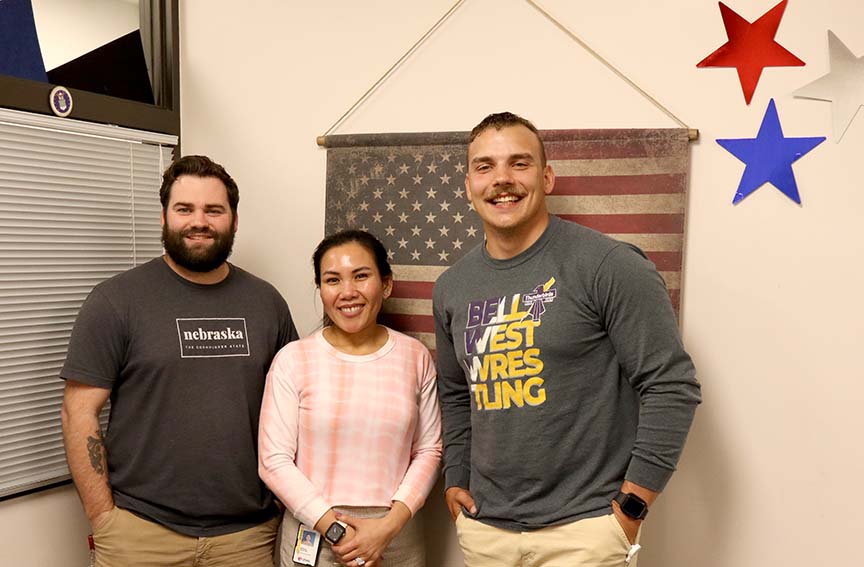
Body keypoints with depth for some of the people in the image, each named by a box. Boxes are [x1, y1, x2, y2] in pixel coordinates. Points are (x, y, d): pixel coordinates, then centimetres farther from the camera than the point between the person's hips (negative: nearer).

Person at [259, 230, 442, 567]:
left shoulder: (415, 357, -1)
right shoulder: (293, 360, -7)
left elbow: (428, 451, 0)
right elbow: (274, 461, -8)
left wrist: (390, 524, -11)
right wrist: (333, 528, -13)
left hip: (396, 538, 2)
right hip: (313, 535, -1)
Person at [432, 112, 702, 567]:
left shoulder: (610, 266, -13)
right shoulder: (451, 288, 5)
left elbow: (672, 385, -13)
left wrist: (631, 507, -13)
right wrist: (455, 481, 11)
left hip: (582, 528, -5)